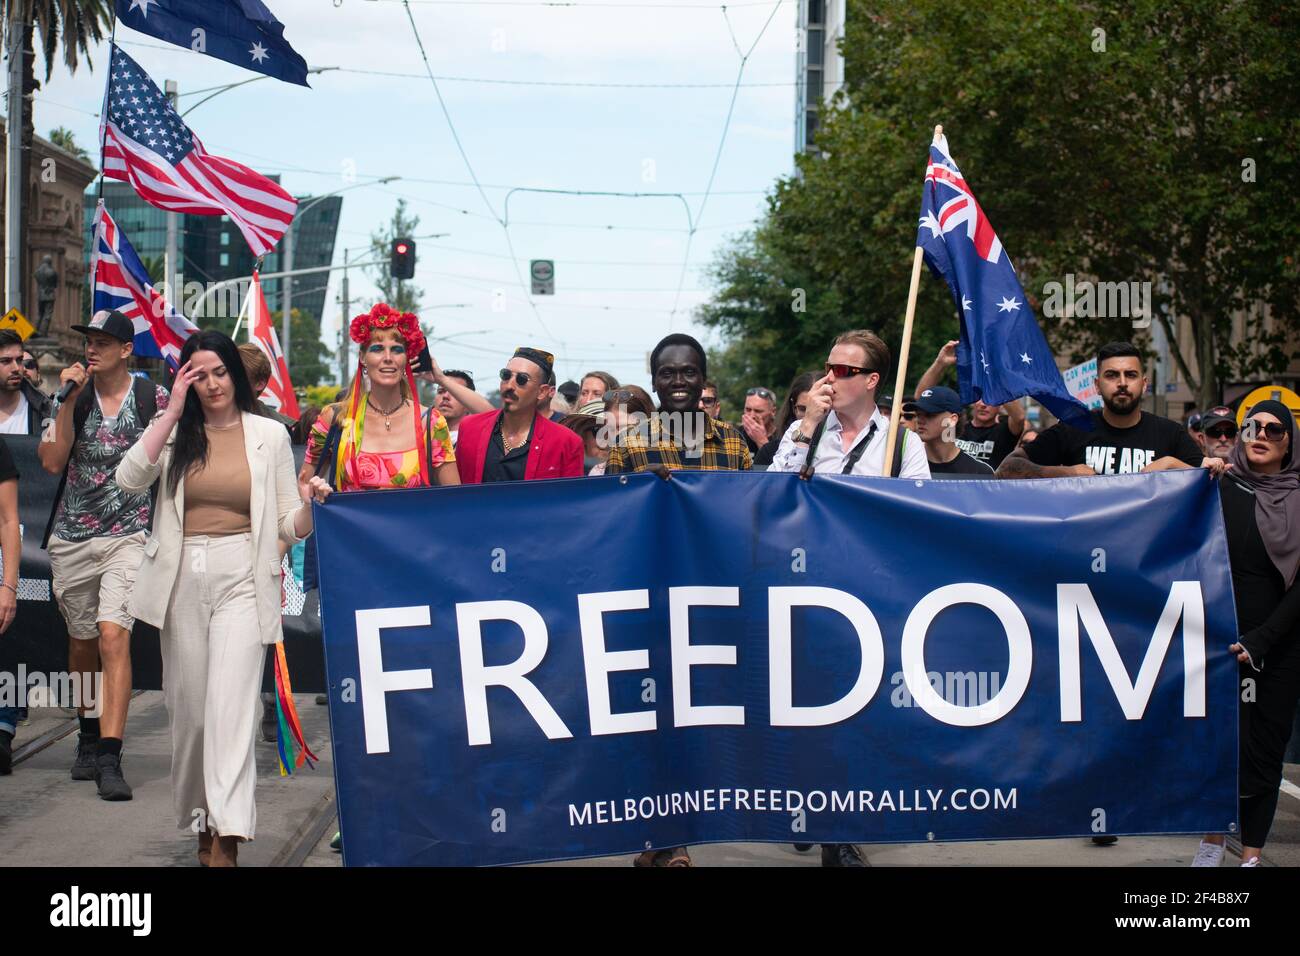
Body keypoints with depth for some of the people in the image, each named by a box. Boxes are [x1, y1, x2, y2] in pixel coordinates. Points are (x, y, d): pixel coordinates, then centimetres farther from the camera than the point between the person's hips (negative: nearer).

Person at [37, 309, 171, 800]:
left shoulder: (152, 397, -1)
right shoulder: (73, 396, 5)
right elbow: (52, 462, -5)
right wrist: (69, 401, -11)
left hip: (129, 534, -4)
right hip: (72, 537, 4)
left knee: (113, 635, -18)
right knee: (81, 640, 14)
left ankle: (109, 758, -22)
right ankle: (90, 736, 33)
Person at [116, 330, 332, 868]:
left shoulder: (268, 435, 7)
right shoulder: (172, 431, 9)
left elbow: (288, 525, 7)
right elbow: (130, 479, -10)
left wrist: (312, 505, -16)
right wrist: (174, 410, -8)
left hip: (242, 580, -2)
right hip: (183, 581, 2)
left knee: (231, 702, -15)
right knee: (189, 707, 7)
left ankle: (226, 841, -23)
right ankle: (201, 822, 23)